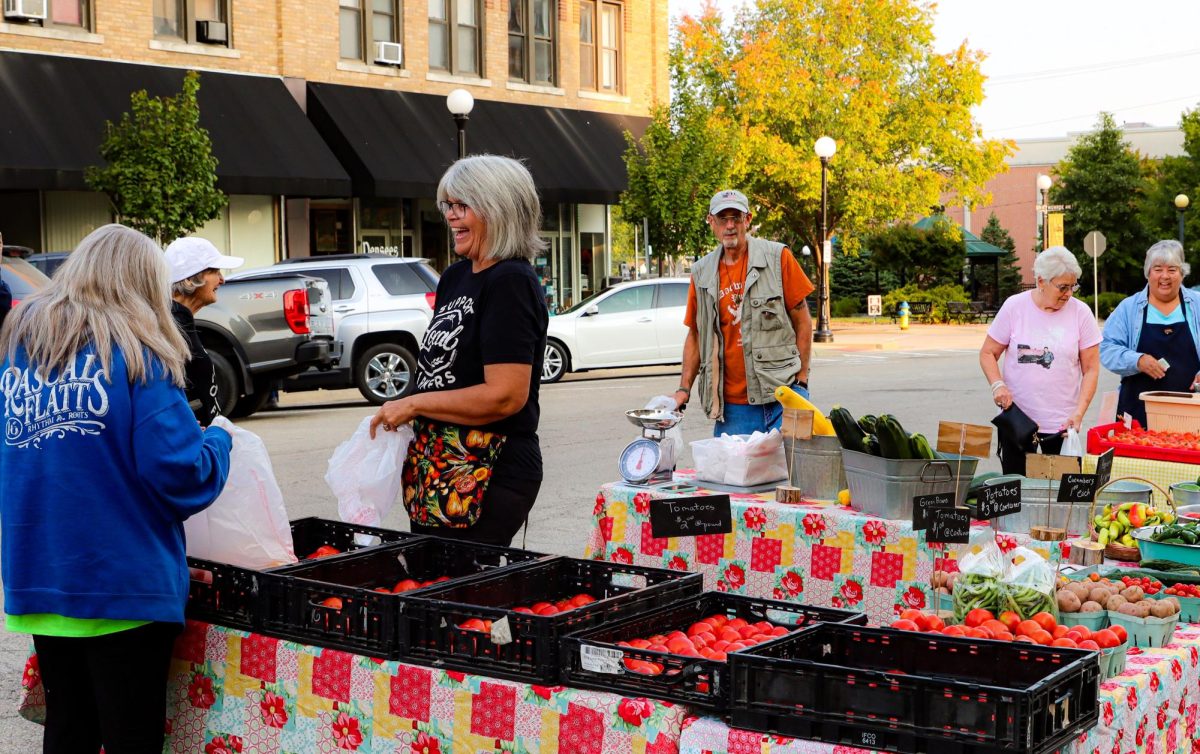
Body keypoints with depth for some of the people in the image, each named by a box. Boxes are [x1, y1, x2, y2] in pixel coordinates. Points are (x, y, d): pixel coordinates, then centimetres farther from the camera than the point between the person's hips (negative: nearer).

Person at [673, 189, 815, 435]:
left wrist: (801, 381, -4)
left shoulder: (777, 257, 0)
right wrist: (684, 389, 8)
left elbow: (802, 321, 1)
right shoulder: (702, 273, 9)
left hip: (781, 396, -3)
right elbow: (696, 335, 16)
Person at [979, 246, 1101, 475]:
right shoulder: (1014, 306, -1)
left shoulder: (1080, 312, -1)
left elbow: (1091, 369, 1)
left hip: (1062, 423, 0)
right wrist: (997, 385, -14)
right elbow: (988, 353, 5)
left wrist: (1079, 413, -11)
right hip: (1016, 418, 0)